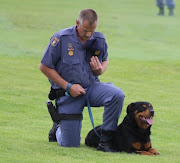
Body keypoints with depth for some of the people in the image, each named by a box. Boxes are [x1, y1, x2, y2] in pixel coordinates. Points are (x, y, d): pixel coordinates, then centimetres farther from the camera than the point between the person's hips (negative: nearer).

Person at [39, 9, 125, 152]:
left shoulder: (99, 40, -2)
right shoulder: (61, 38, -15)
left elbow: (105, 61, 16)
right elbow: (44, 67, -9)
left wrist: (100, 70, -10)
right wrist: (68, 86, -14)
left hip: (92, 86, 3)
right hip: (68, 93, -3)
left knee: (117, 95, -29)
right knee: (70, 144, -3)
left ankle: (106, 141, -16)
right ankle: (59, 128, 35)